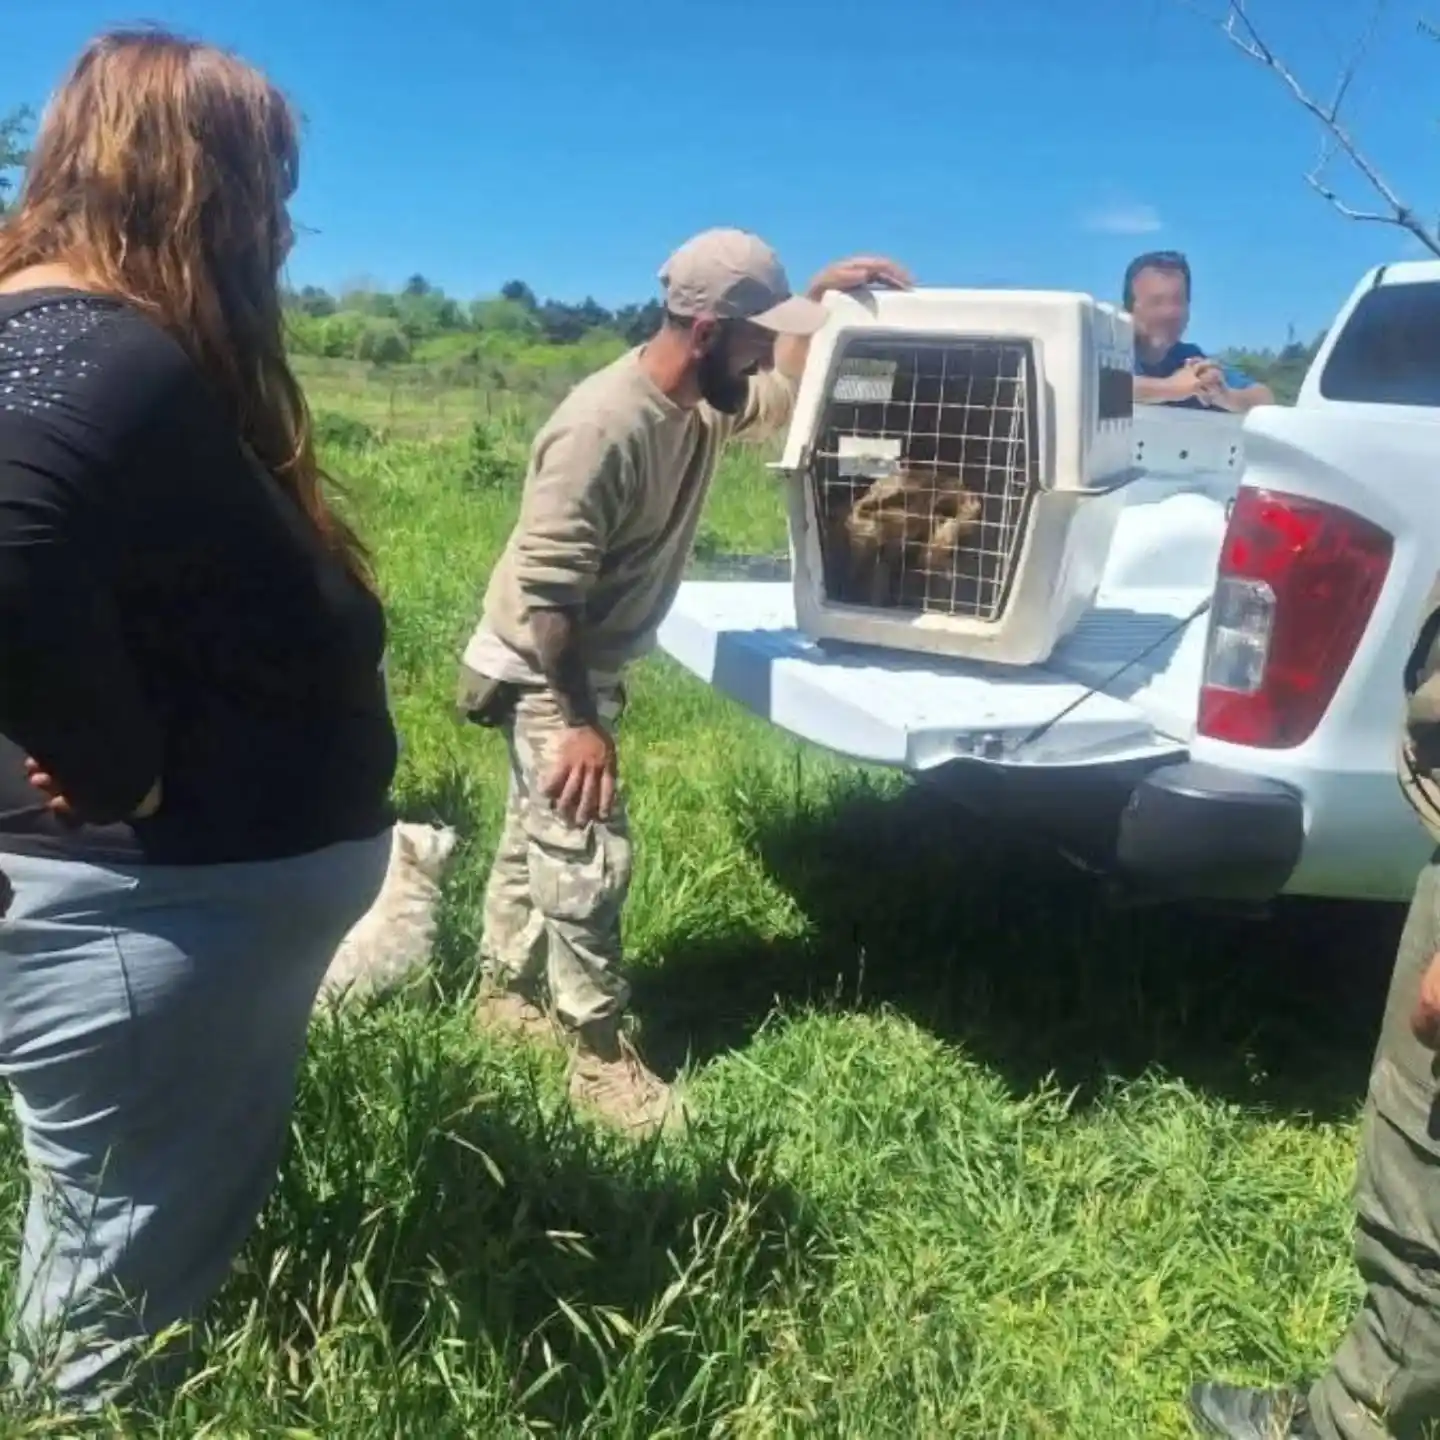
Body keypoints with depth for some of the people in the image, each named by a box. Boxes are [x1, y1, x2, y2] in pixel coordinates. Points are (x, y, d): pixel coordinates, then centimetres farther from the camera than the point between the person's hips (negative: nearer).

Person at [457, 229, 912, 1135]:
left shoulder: (703, 402, -4)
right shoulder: (602, 426, -30)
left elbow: (783, 398, 19)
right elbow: (546, 598, -30)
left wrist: (819, 301, 3)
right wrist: (580, 724, -28)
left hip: (586, 667, 9)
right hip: (546, 675, -9)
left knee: (541, 834, 20)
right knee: (589, 854, -6)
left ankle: (506, 993, 37)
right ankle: (603, 1057, 7)